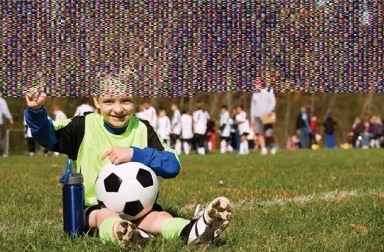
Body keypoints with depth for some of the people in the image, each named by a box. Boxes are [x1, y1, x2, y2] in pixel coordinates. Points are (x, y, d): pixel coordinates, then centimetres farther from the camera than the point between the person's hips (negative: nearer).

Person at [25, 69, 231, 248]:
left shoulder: (143, 129, 4)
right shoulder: (84, 126, 1)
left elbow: (172, 166, -8)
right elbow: (48, 136, -10)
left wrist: (134, 154, -21)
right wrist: (36, 112, -30)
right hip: (96, 207, -1)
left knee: (158, 216, -32)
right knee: (106, 216, -36)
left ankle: (191, 231, -65)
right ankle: (120, 232, -73)